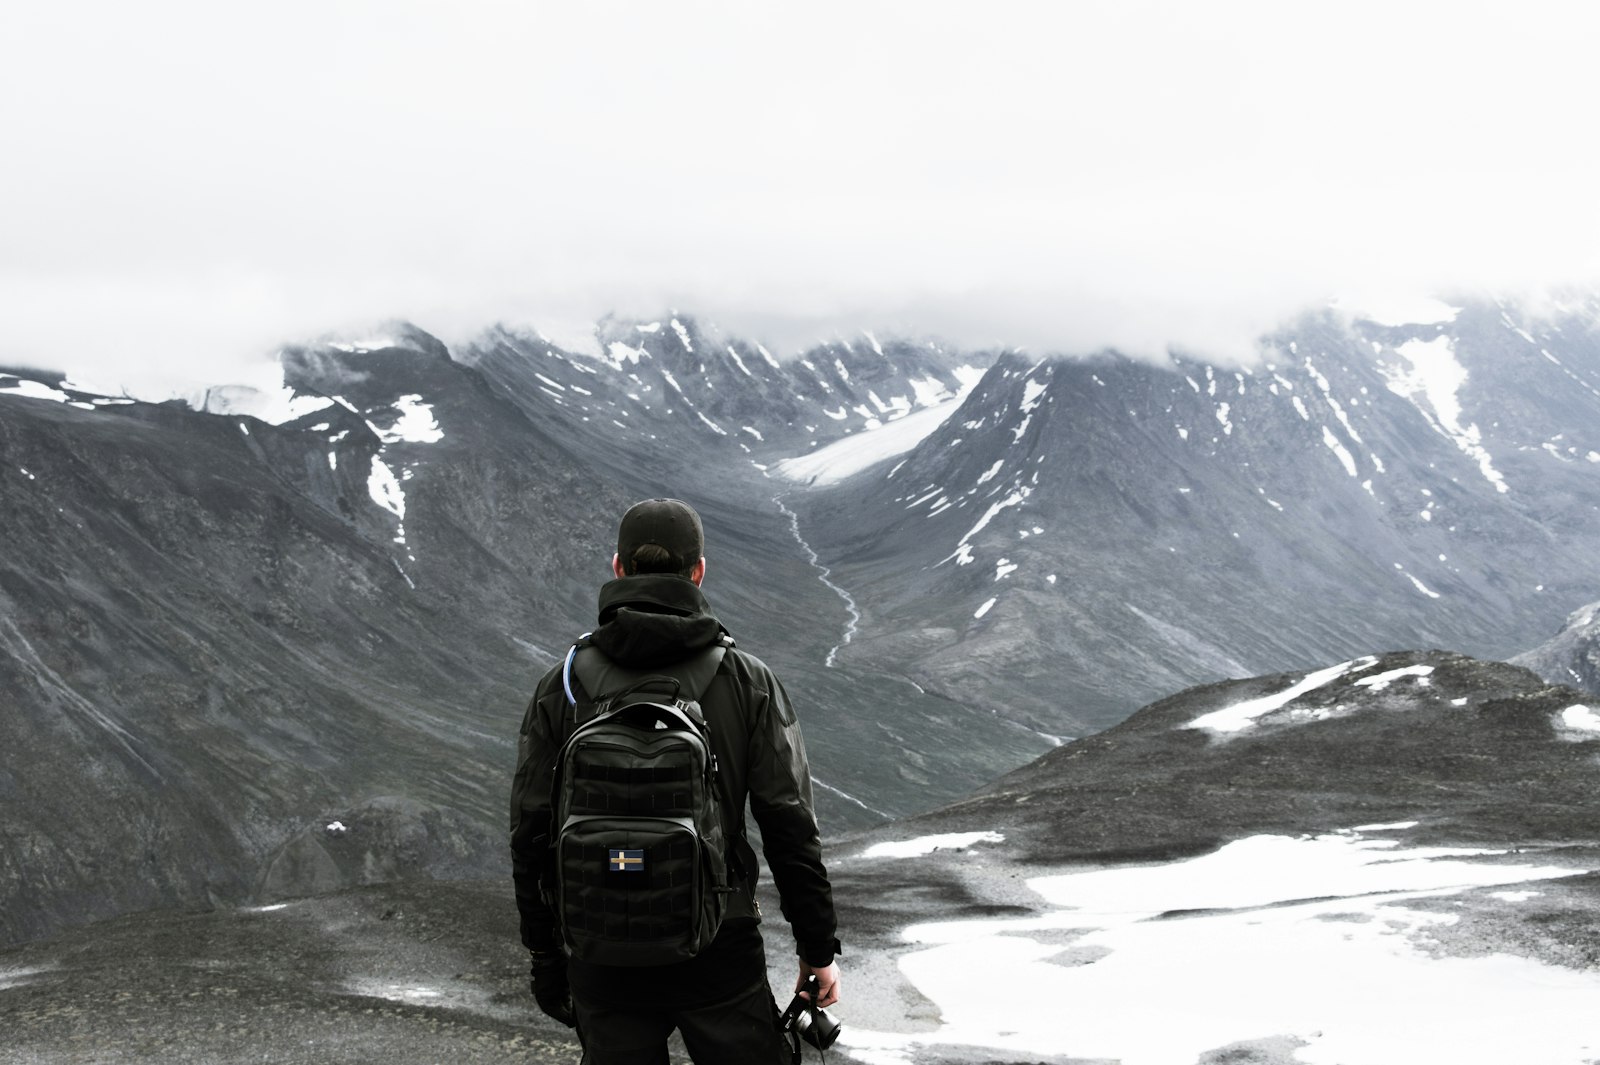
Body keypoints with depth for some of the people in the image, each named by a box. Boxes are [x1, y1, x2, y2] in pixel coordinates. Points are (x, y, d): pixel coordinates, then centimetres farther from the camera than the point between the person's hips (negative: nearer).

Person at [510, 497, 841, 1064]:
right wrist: (818, 949, 3)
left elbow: (531, 834, 0)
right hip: (721, 954, -1)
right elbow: (789, 827, -6)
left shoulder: (561, 687, -2)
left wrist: (545, 956, 11)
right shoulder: (748, 682, -5)